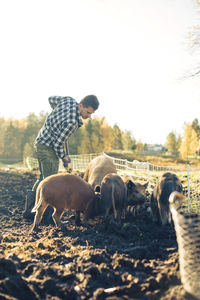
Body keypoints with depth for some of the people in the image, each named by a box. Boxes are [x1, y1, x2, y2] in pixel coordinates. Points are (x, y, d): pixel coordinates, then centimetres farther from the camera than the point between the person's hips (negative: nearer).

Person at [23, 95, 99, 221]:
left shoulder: (70, 100, -4)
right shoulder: (71, 122, -29)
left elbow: (51, 99, 15)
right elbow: (58, 144, -24)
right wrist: (64, 157, -7)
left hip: (41, 142, 10)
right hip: (48, 148, -10)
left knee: (43, 177, 19)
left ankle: (29, 210, 23)